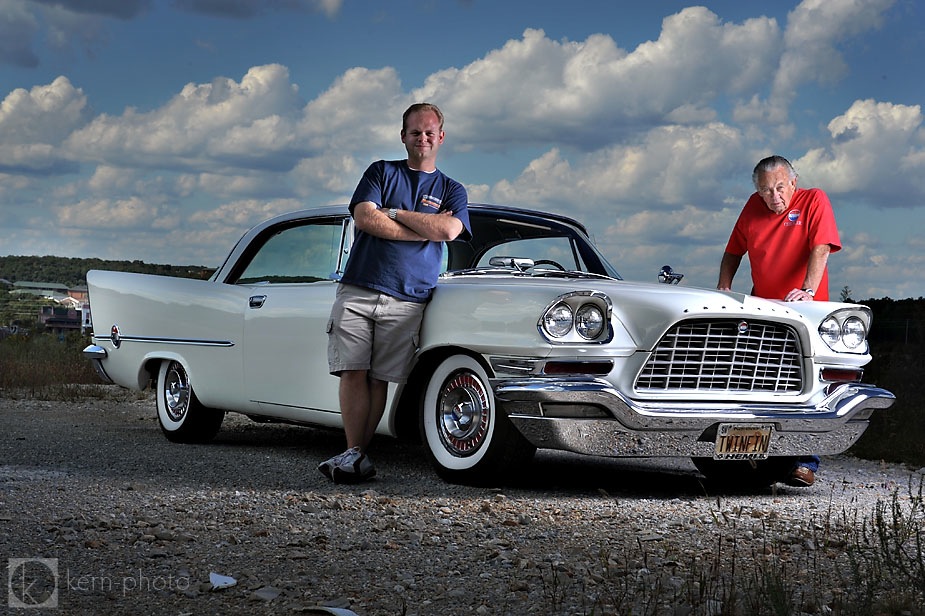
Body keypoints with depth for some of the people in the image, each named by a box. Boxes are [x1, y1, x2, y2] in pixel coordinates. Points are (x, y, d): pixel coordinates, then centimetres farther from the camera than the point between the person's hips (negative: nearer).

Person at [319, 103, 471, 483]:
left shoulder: (452, 191, 15)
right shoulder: (382, 172, 14)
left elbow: (448, 230, -7)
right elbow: (364, 217, -4)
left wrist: (395, 212, -3)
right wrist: (425, 229, -4)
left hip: (406, 302, 0)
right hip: (357, 291, 0)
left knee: (380, 379, -3)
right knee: (353, 372, -8)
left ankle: (357, 455, 0)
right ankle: (354, 454, -7)